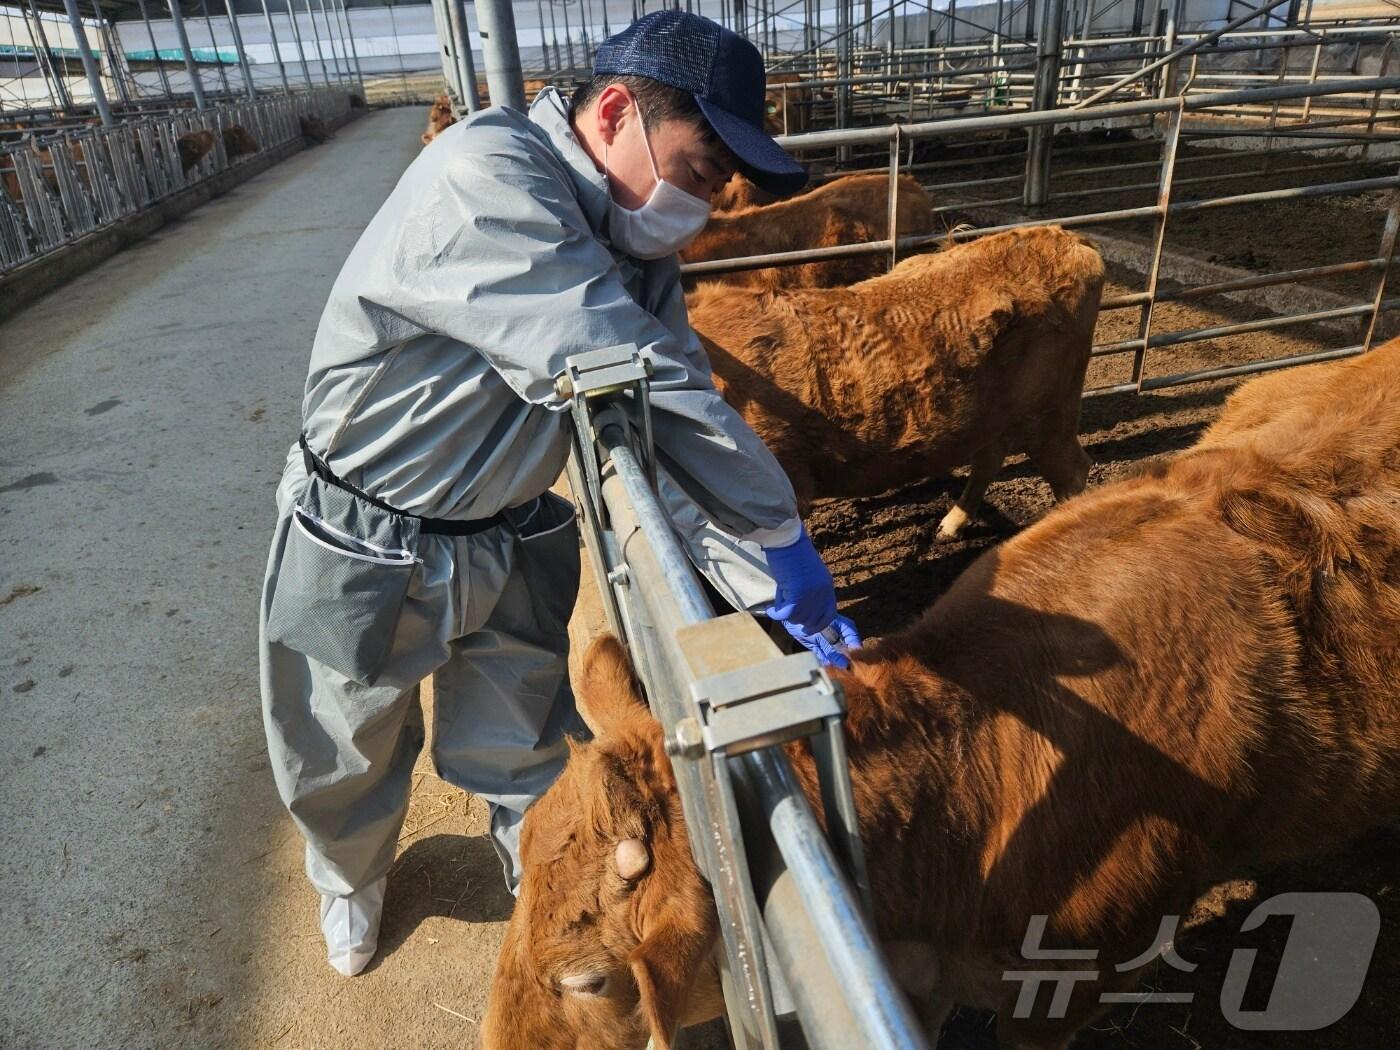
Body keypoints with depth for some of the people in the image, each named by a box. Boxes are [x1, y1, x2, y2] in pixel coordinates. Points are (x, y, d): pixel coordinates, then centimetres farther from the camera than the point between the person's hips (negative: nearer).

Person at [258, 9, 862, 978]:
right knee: (346, 761, 21)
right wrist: (779, 536, -31)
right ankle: (350, 880, 53)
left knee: (526, 754, 18)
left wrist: (761, 577, -20)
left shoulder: (638, 241, -4)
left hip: (513, 543, 5)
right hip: (362, 551, -4)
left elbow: (671, 415, -10)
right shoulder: (484, 178, -29)